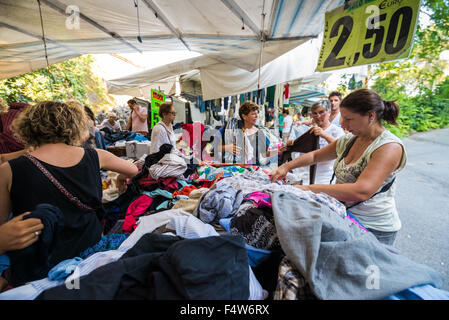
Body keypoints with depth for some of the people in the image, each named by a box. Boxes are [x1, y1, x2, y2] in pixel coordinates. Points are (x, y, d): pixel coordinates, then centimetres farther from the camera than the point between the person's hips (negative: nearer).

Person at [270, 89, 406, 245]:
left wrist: (309, 189, -30)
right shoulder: (348, 141, 5)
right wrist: (286, 167, 0)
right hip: (344, 218, 5)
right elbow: (314, 155, 15)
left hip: (374, 228, -5)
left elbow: (362, 191, -30)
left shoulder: (390, 146, -18)